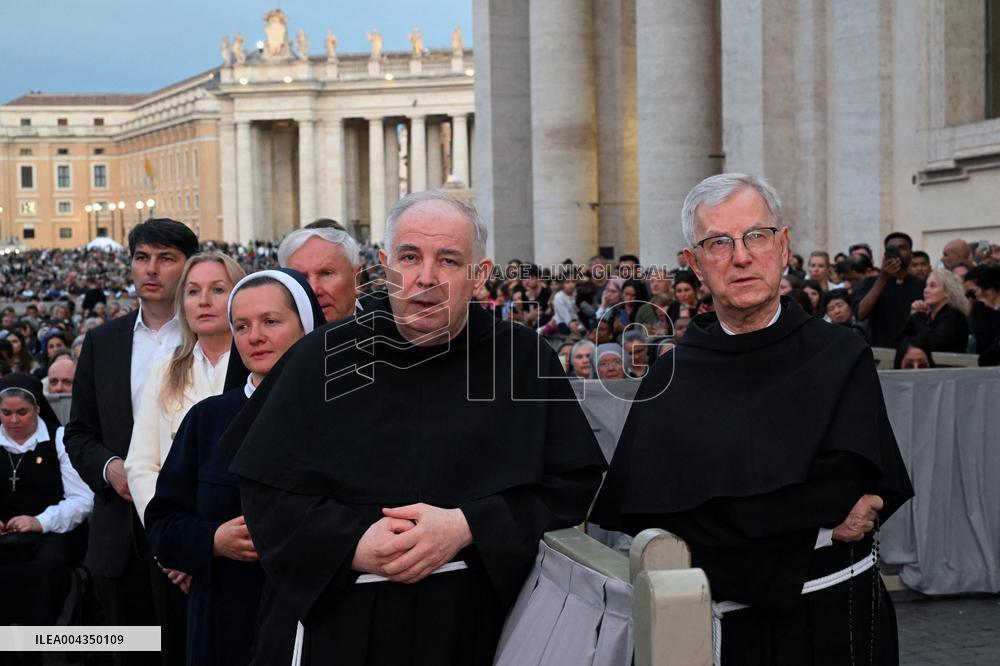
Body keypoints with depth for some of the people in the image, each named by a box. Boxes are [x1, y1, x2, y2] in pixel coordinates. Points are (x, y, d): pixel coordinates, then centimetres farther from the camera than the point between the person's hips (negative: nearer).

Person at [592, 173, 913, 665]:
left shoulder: (839, 356, -5)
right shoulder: (671, 377, -2)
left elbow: (845, 484, -17)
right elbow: (641, 511, -12)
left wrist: (720, 521, -19)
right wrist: (810, 516, -15)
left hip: (830, 619, -1)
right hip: (718, 623, 1)